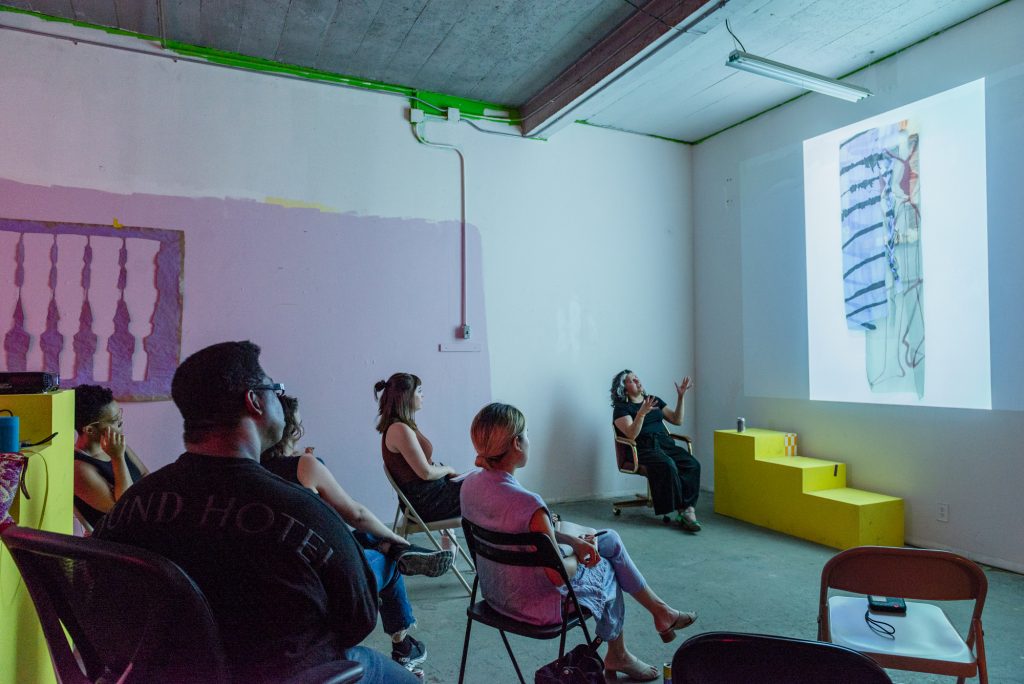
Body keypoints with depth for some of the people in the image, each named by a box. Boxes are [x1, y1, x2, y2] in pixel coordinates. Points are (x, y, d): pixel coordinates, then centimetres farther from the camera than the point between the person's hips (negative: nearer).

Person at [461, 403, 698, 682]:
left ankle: (659, 610, 38)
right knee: (606, 567, 24)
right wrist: (579, 556, -4)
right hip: (535, 604, -7)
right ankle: (616, 656, 48)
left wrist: (573, 541, -1)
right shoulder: (528, 505, -35)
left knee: (611, 539, 18)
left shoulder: (470, 485, -9)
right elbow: (557, 576, -25)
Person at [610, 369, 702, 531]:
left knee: (692, 465, -24)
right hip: (642, 449, -5)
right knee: (668, 465, -35)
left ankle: (688, 508, -26)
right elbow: (631, 435, -13)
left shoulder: (653, 400, 21)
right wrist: (641, 413, -26)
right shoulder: (621, 408, 3)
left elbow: (677, 420, 17)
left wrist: (681, 397, 7)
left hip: (666, 443, 5)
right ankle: (684, 509, -23)